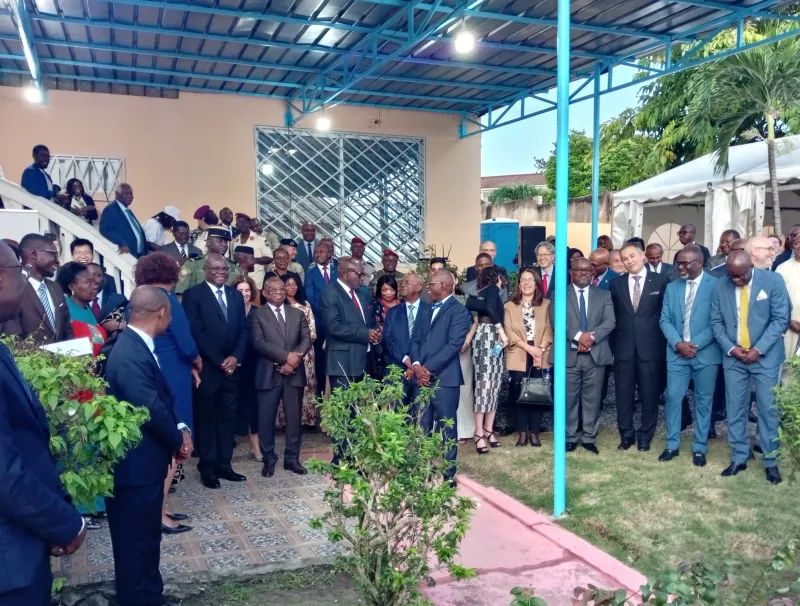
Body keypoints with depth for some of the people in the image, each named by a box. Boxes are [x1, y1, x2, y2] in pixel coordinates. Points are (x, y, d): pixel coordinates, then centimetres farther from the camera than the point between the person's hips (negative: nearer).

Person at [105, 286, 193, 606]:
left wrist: (180, 429, -2)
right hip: (135, 465, -10)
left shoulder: (137, 345, 6)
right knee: (136, 541, 7)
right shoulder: (130, 355, -27)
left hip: (144, 461, 10)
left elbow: (160, 399, 11)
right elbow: (151, 410, -25)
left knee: (147, 537, 22)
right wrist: (179, 439, -8)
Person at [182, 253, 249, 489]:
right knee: (206, 419, 5)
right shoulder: (193, 294, -5)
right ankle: (208, 468, 15)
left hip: (232, 367, 5)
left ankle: (224, 465, 19)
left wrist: (235, 357, -6)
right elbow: (196, 333, -11)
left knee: (228, 418, 10)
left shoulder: (236, 295, 13)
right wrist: (219, 362, -13)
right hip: (207, 368, -5)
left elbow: (243, 330, 10)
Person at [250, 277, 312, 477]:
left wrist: (296, 357, -14)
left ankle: (292, 458, 18)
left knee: (294, 417, 7)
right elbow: (259, 343, -10)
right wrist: (286, 356, -17)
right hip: (269, 374, -3)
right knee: (266, 419, 2)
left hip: (294, 373, 3)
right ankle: (269, 459, 16)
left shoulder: (298, 314, 14)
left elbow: (306, 339, 4)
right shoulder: (257, 315, 2)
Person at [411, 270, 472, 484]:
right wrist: (416, 365, -5)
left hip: (444, 378, -7)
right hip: (422, 378, 7)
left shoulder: (459, 311, -5)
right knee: (422, 428, 10)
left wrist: (428, 368, -14)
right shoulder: (427, 312, 20)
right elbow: (416, 341, 14)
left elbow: (453, 345, -14)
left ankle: (448, 474, 13)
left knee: (447, 428, 3)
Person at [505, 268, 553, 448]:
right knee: (519, 395, 1)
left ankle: (534, 433, 9)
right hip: (518, 357, 0)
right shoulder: (510, 306, 8)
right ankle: (522, 433, 9)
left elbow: (549, 329, 1)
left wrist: (541, 349, -14)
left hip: (541, 357, 0)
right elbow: (509, 332, -2)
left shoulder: (546, 304, 8)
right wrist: (529, 348, -13)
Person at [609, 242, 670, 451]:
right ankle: (626, 434, 21)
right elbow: (614, 316, 9)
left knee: (649, 393, 6)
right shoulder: (616, 284, 7)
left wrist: (664, 344, -3)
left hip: (650, 347, -2)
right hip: (624, 347, 2)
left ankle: (645, 436, 21)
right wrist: (615, 342, 2)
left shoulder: (661, 281, 0)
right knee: (623, 393, 7)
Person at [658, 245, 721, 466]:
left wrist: (696, 344, -14)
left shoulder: (716, 285, -6)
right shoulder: (672, 287, 8)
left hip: (706, 353, -3)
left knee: (703, 401, 7)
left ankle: (699, 447, 19)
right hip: (677, 353, 3)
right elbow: (665, 319, 5)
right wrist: (678, 343, -10)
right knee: (673, 398, 5)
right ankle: (672, 444, 17)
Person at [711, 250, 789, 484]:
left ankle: (770, 462, 15)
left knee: (768, 409, 2)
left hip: (765, 356, -2)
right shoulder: (721, 285, -1)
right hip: (733, 357, 2)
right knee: (735, 410, 6)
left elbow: (780, 319, -9)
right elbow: (716, 321, 3)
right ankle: (739, 458, 18)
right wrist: (731, 348, -10)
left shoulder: (773, 280, -9)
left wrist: (758, 349, -14)